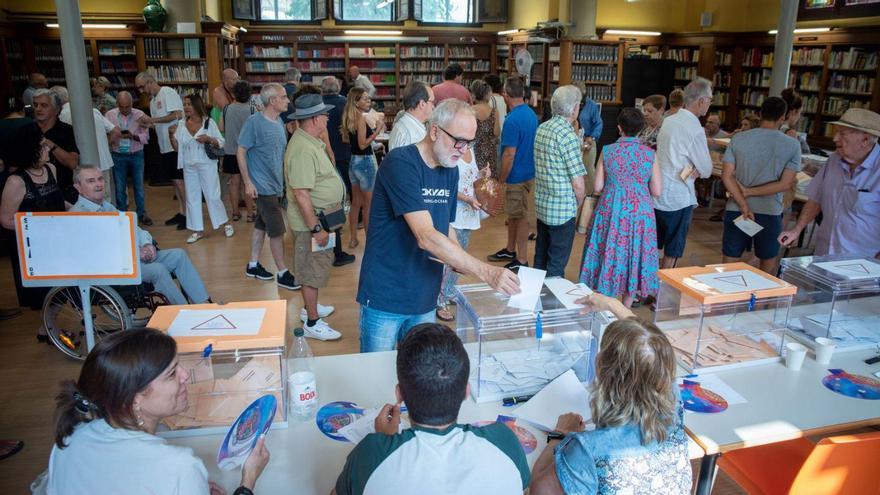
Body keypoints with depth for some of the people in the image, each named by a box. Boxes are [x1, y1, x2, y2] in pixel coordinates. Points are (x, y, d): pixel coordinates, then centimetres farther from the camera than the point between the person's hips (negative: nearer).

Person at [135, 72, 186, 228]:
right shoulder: (153, 99, 17)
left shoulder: (167, 93, -9)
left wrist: (152, 119, -14)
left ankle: (188, 214, -1)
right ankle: (181, 212, 20)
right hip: (165, 146, 9)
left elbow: (178, 115, -20)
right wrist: (149, 124, -2)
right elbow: (160, 123, 19)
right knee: (175, 180, 12)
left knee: (179, 180, -7)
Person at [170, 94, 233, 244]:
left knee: (212, 196, -2)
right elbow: (177, 148, 8)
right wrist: (173, 135, -7)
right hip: (189, 167, 4)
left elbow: (221, 143, -2)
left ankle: (226, 223, 16)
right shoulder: (181, 124, 5)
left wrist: (209, 139, -19)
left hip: (207, 165, -4)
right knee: (192, 198, 7)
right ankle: (198, 230, 16)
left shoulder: (209, 122, -4)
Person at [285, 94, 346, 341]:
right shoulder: (303, 149, -26)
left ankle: (310, 308, 39)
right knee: (313, 271, 1)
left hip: (320, 218, 10)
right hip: (311, 221, -10)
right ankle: (312, 323, 14)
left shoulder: (311, 141, 8)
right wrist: (316, 228, -26)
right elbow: (301, 194, -29)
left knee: (318, 265, 22)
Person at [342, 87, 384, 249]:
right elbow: (363, 144, -20)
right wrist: (377, 130, -19)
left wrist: (373, 130, 15)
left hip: (354, 161, 9)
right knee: (369, 204, 2)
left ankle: (353, 238, 21)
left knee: (356, 203, 15)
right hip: (365, 161, -9)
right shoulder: (361, 118, -16)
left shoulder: (350, 118, 10)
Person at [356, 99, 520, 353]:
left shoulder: (451, 169, 5)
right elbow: (426, 237, -29)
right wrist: (487, 272, -32)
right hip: (385, 299, -6)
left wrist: (461, 262, -7)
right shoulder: (400, 163, -20)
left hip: (425, 300, 7)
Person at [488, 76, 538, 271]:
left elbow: (509, 155, -23)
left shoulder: (512, 120, -22)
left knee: (520, 216, 1)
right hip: (528, 172, 9)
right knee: (513, 213, 20)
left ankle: (522, 260, 12)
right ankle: (510, 250, 35)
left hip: (517, 176, -9)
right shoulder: (531, 114, 6)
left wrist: (500, 180, -13)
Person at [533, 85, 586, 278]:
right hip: (563, 210, -8)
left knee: (541, 256, 20)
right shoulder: (568, 136, -19)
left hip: (541, 205, 8)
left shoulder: (541, 128, 5)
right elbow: (578, 183, -17)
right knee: (557, 264, 4)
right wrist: (579, 204, 1)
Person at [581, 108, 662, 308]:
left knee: (609, 256, 13)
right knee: (633, 257, 14)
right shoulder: (649, 154, -5)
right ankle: (625, 308, 25)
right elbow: (657, 191, -3)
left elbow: (597, 187, -5)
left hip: (611, 213, 0)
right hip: (640, 214, 1)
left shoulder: (607, 151, -7)